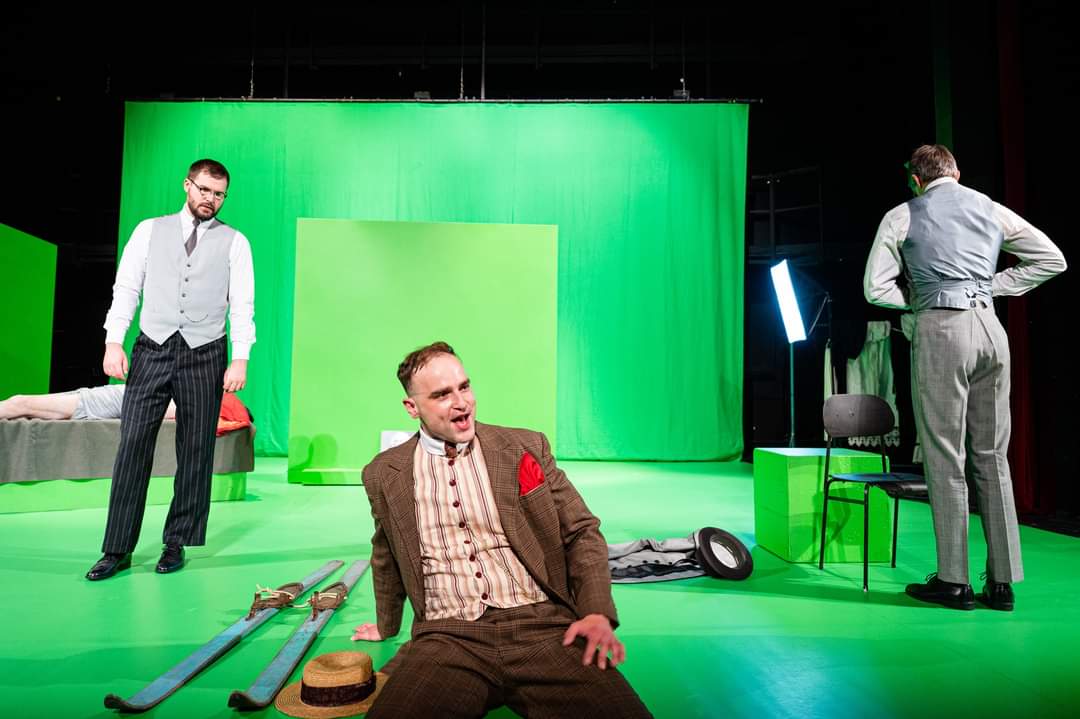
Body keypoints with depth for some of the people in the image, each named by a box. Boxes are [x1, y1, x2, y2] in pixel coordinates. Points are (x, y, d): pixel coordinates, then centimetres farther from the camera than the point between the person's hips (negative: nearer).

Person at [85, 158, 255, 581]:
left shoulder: (234, 243, 7)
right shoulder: (150, 230, 12)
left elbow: (242, 305, 1)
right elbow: (126, 289, 7)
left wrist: (240, 359, -10)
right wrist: (113, 341, -6)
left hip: (204, 356, -1)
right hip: (151, 351, 1)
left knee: (196, 453, 3)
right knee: (132, 447, -2)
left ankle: (177, 543, 16)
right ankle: (117, 550, 8)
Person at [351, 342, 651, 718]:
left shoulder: (526, 447, 6)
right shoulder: (385, 473, 9)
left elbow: (582, 532, 8)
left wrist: (598, 613, -7)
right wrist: (387, 625, 35)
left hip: (542, 626, 0)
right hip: (446, 638, 1)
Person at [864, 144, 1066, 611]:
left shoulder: (902, 216, 6)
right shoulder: (992, 209, 17)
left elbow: (875, 287, 0)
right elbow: (1052, 260, 18)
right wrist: (993, 285, 16)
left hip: (940, 330, -4)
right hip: (990, 328, 5)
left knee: (945, 457, -1)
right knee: (992, 456, 8)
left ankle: (953, 581, 3)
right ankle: (1002, 582, 12)